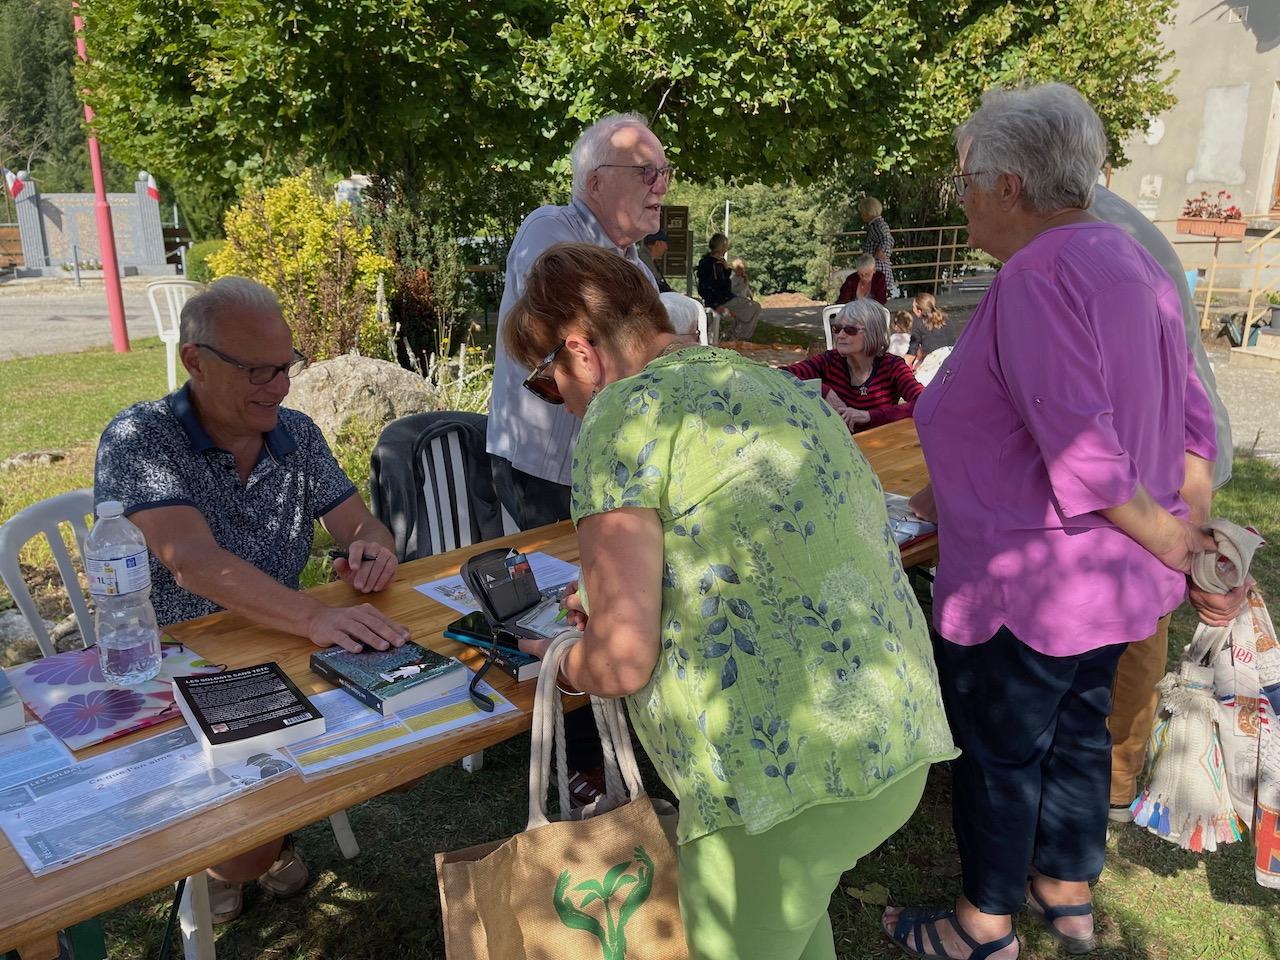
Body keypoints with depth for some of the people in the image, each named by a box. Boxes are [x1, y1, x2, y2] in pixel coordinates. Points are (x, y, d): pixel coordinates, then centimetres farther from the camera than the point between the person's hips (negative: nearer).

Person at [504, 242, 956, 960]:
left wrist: (560, 661, 10)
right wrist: (621, 604, 30)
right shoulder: (779, 386, 17)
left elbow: (622, 661, -12)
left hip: (788, 776, -8)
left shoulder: (626, 411, -8)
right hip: (904, 740, 8)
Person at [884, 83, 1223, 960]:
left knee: (997, 754, 10)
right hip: (1110, 577, 9)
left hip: (1026, 586, -9)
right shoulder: (1131, 261, 6)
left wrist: (1174, 543, -16)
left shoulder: (1037, 278, -23)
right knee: (1076, 730, 24)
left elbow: (1081, 453, -29)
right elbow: (1193, 425, 8)